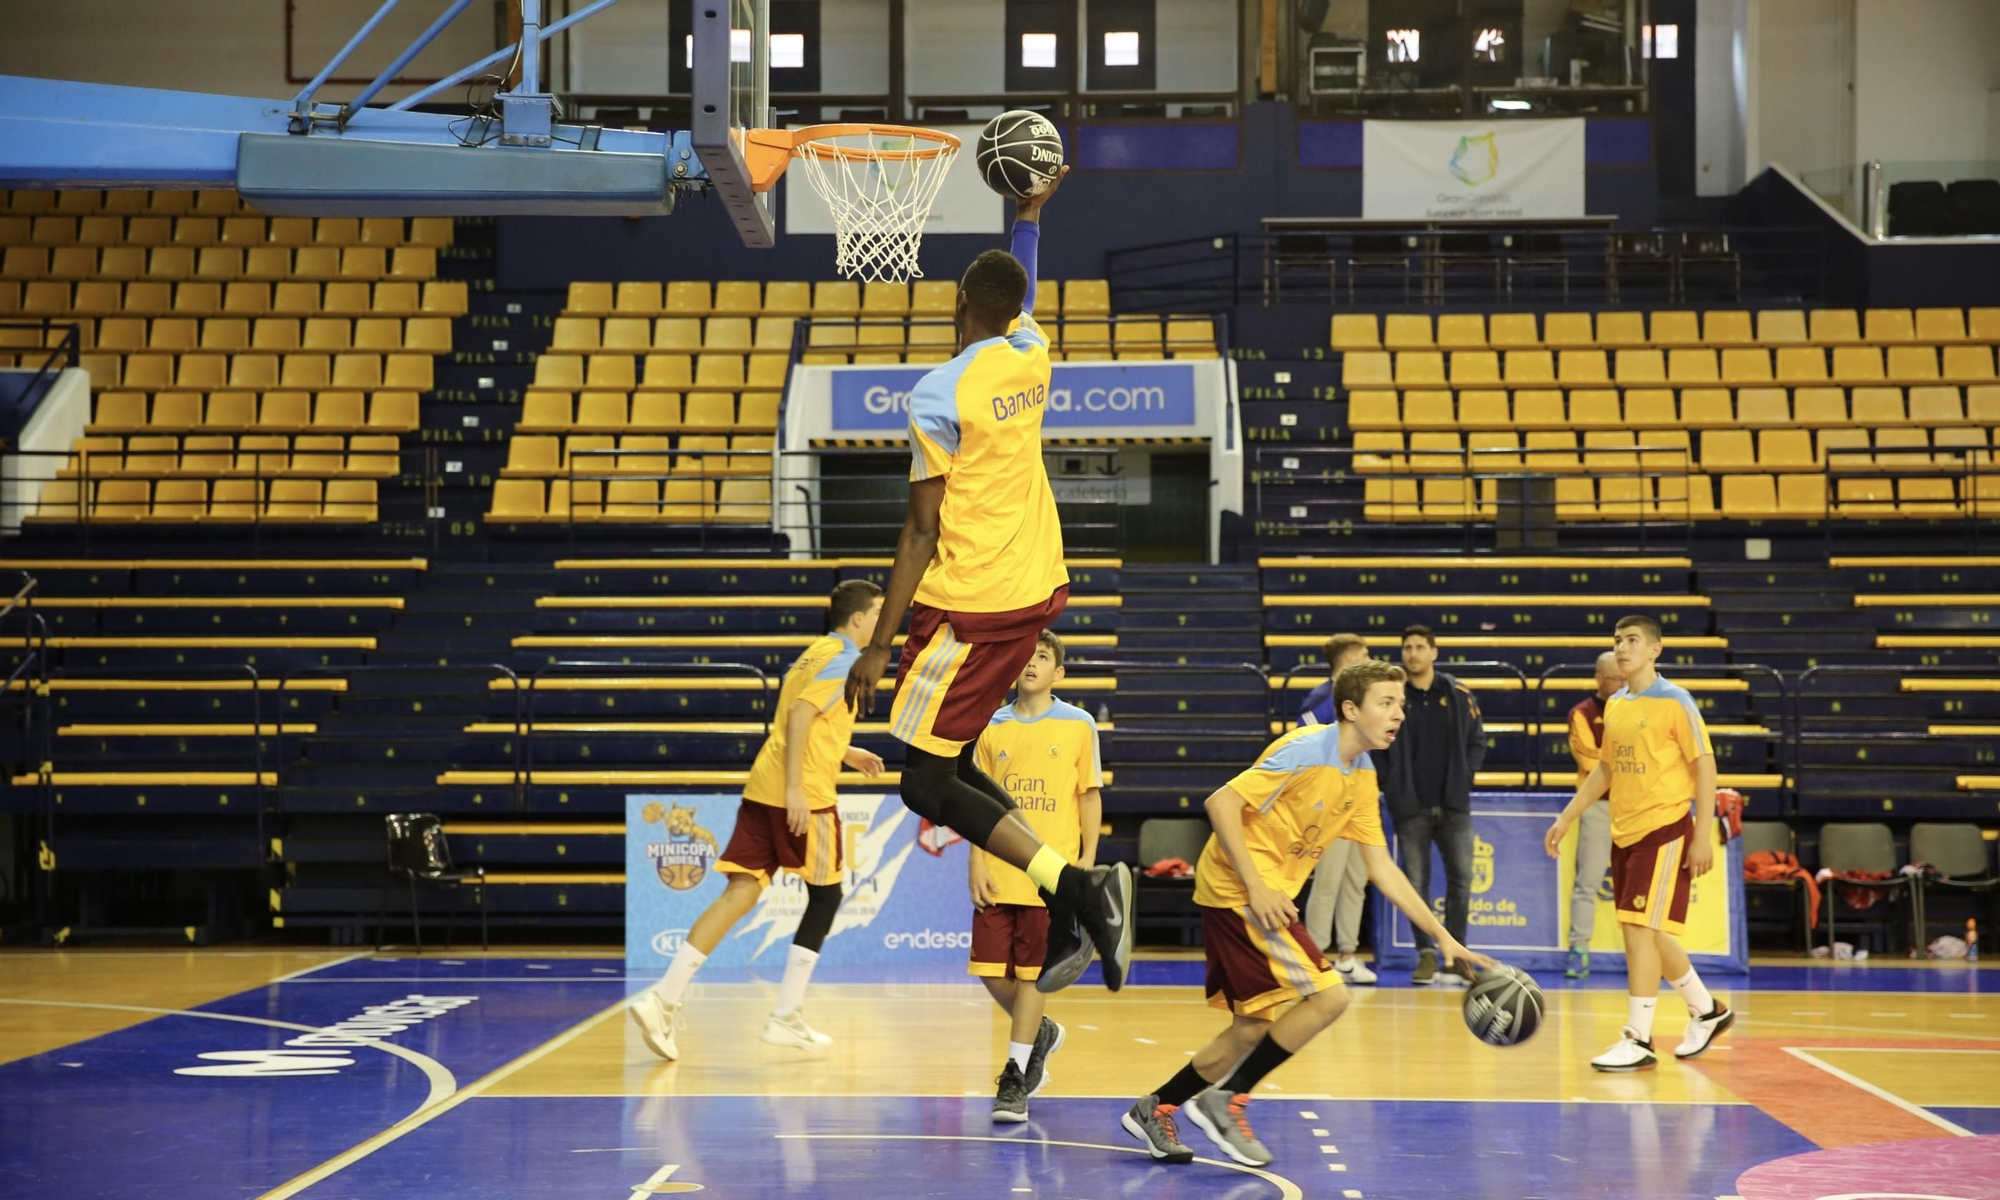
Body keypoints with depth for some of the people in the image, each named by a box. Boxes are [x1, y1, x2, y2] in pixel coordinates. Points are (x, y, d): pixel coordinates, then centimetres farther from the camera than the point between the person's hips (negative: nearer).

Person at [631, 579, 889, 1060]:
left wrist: (845, 753, 32)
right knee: (825, 895, 7)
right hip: (804, 795, -8)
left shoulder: (818, 653, 24)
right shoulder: (845, 660, -5)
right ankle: (786, 1017, 7)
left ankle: (664, 999, -13)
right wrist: (795, 789, -22)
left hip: (762, 788, 8)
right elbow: (800, 713, -18)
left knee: (741, 893, 0)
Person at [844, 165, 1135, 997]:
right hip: (1036, 588, 8)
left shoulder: (938, 394, -15)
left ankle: (1077, 887, -17)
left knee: (924, 781, -3)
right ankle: (1072, 921, 6)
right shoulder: (1030, 358, 5)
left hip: (969, 604, -8)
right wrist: (1030, 216, 45)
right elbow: (1022, 299, 31)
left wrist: (878, 647, -13)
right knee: (950, 764, 16)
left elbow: (923, 532, -16)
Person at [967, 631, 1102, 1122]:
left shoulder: (1079, 725, 3)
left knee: (1032, 971, -3)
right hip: (997, 873, 3)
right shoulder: (992, 727, 7)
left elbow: (1090, 795, 5)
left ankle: (1015, 1078, 3)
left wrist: (1088, 860, -2)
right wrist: (976, 864, 0)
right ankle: (1039, 1032, 30)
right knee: (992, 972, 2)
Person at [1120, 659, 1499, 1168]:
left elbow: (1382, 869, 13)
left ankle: (1154, 1109, 24)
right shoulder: (1306, 750, -17)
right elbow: (1221, 803, -21)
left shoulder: (1363, 777, 9)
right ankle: (1226, 1101, -7)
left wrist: (1443, 937, 8)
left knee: (1252, 1029, 12)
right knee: (1328, 995, -15)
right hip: (1239, 890, -9)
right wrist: (1255, 886, -25)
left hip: (1267, 896, 9)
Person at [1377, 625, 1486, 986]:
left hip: (1453, 805, 1)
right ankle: (1426, 954, 10)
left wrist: (1464, 775, -2)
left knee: (1461, 879, -1)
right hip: (1410, 807, -1)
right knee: (1416, 882, 1)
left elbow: (1477, 741, 9)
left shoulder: (1459, 695, 4)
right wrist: (1391, 784, -8)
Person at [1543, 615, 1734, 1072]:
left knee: (1641, 929, -11)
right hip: (1624, 832, 7)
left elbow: (1704, 766, -10)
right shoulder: (1614, 705, 11)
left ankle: (1638, 1040, -7)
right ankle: (1707, 1010, 32)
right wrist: (1566, 819, 17)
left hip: (1665, 830, -7)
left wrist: (1703, 836, -15)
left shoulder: (1674, 701, -9)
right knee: (1650, 933, 13)